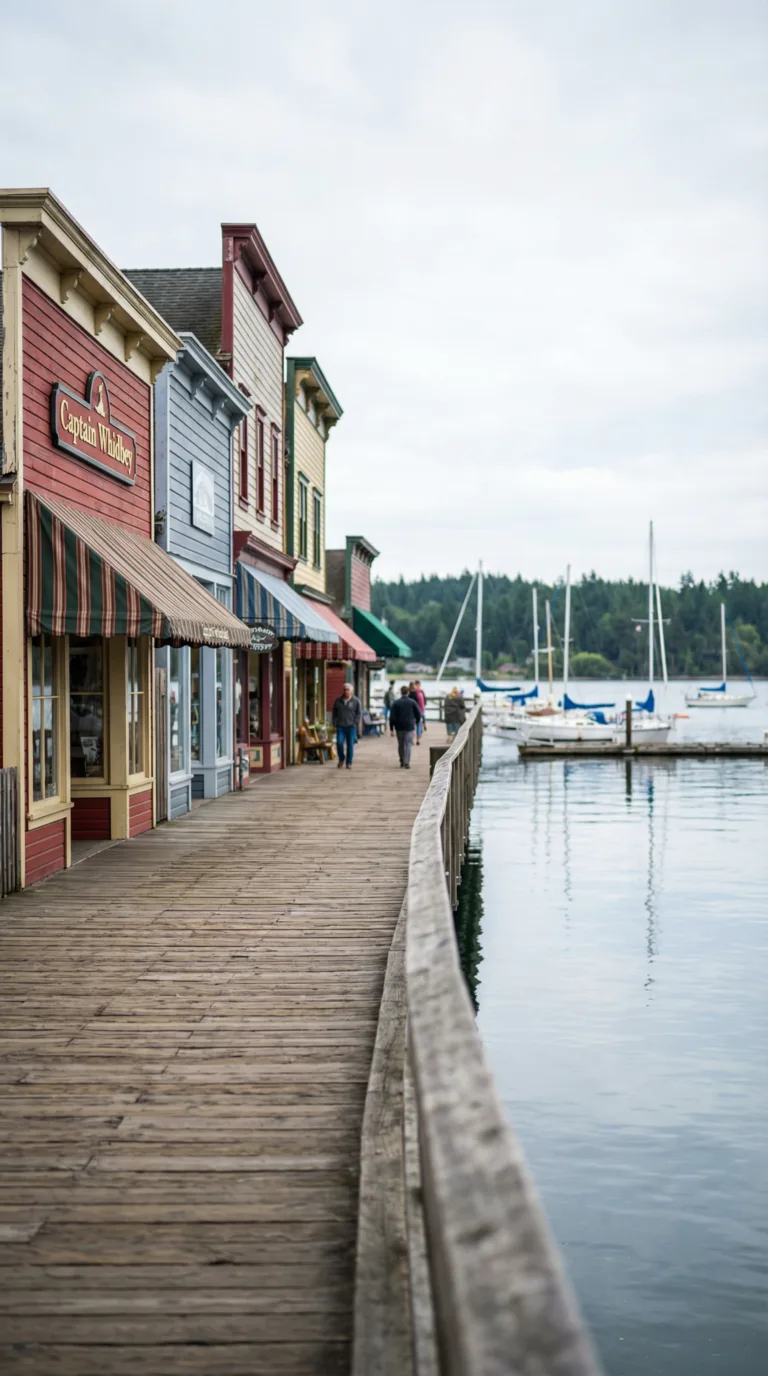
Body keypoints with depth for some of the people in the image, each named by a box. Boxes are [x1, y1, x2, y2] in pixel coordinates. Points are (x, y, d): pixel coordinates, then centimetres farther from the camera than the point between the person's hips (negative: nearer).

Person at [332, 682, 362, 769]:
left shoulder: (356, 701, 3)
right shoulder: (338, 701, 11)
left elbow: (359, 713, 2)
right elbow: (334, 713, 17)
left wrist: (356, 723, -9)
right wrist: (334, 723, 9)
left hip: (351, 726, -2)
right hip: (340, 726, 2)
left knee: (350, 745, 0)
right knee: (339, 742, -11)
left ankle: (349, 763, 9)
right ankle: (341, 759, 11)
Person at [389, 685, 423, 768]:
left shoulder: (396, 703, -2)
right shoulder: (412, 702, -3)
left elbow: (392, 717, -4)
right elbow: (419, 714, -1)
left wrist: (391, 728, 1)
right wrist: (416, 721, 20)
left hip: (399, 727, 1)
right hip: (409, 726, -1)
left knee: (400, 744, 13)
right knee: (408, 744, -2)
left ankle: (402, 762, 21)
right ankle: (406, 762, -13)